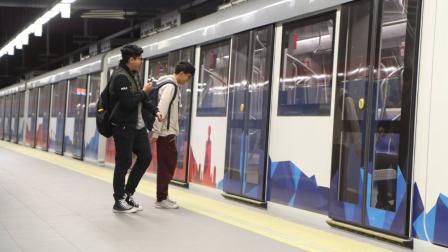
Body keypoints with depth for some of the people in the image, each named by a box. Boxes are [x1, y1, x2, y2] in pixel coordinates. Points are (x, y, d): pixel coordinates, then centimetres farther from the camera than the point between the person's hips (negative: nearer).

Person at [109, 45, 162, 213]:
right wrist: (144, 92, -12)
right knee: (124, 163, -2)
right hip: (123, 126, -9)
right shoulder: (120, 77, -17)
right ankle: (119, 201, 8)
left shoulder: (134, 75, 12)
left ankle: (128, 193, 22)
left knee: (145, 157, 10)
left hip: (138, 125, 9)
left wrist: (154, 111, 6)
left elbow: (141, 100, 19)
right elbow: (128, 103, -25)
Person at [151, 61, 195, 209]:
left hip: (168, 131, 10)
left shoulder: (171, 85, 17)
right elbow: (161, 110, -20)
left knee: (167, 165, 12)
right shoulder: (170, 86, -14)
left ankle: (163, 197, 17)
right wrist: (155, 133, -22)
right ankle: (161, 199, -1)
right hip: (166, 132, -9)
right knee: (167, 165, -5)